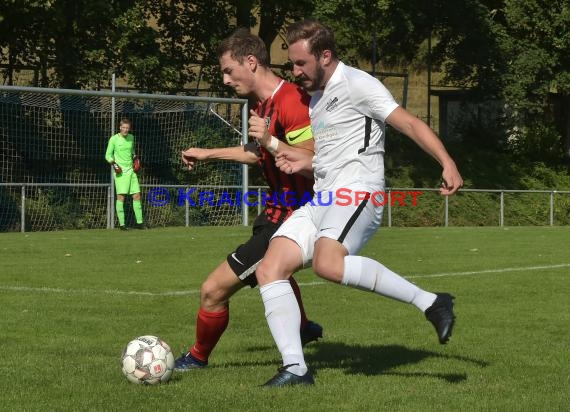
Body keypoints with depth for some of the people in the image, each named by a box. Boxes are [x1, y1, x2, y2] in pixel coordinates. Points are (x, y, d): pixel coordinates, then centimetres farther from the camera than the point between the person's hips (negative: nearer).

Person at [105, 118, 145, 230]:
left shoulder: (131, 137, 11)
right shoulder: (114, 139, -4)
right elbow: (108, 155, 1)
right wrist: (114, 164, -14)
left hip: (131, 170, 5)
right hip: (120, 171, -5)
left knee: (137, 195, 4)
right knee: (121, 196, -11)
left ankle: (139, 222, 13)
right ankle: (121, 224, -9)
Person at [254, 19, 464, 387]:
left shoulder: (356, 84, -4)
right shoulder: (316, 98, 23)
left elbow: (409, 123, -11)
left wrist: (447, 163, -24)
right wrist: (305, 162, 15)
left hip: (357, 193, -9)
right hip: (322, 200, 9)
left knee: (328, 263, -35)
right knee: (269, 270, -6)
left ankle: (431, 303, -27)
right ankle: (295, 368, -9)